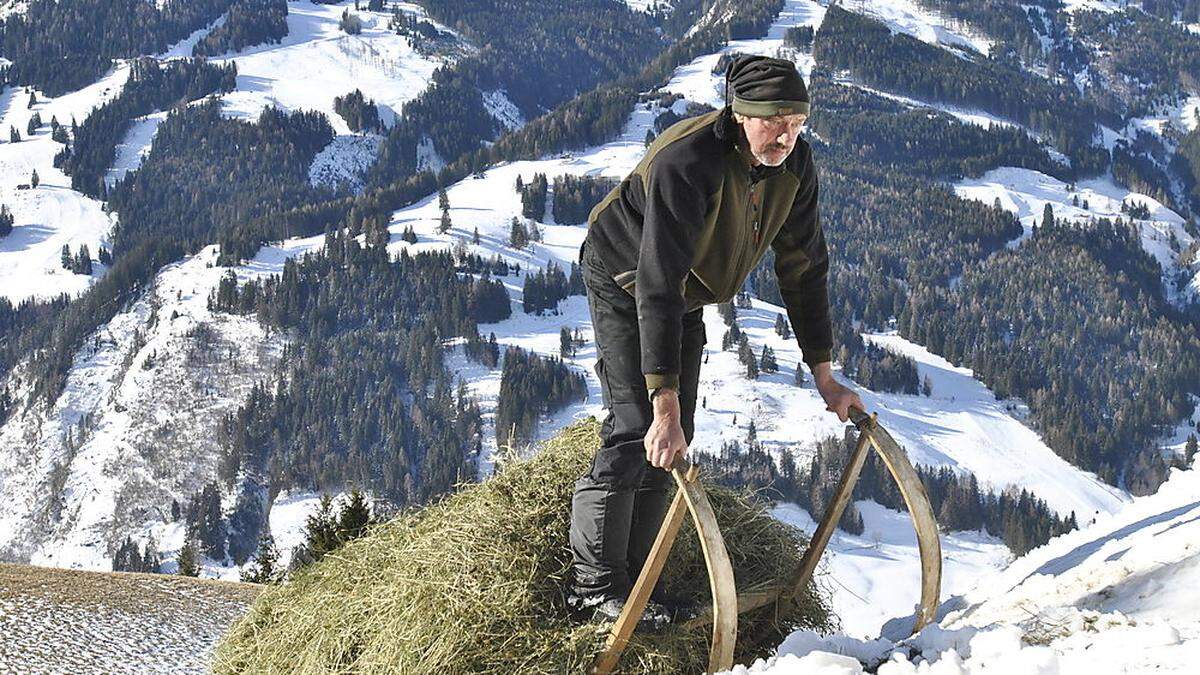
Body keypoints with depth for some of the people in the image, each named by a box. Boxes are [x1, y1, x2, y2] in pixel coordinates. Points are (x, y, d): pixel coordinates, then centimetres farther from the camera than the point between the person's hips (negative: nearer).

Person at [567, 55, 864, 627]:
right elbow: (657, 284, -44)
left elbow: (803, 268, -7)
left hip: (685, 298, 7)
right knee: (636, 428, -14)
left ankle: (630, 575, 16)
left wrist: (824, 377, -7)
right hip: (625, 284, -7)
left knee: (674, 436, 6)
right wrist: (665, 406, -49)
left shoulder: (795, 165, -18)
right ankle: (595, 582, -5)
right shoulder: (686, 163, -39)